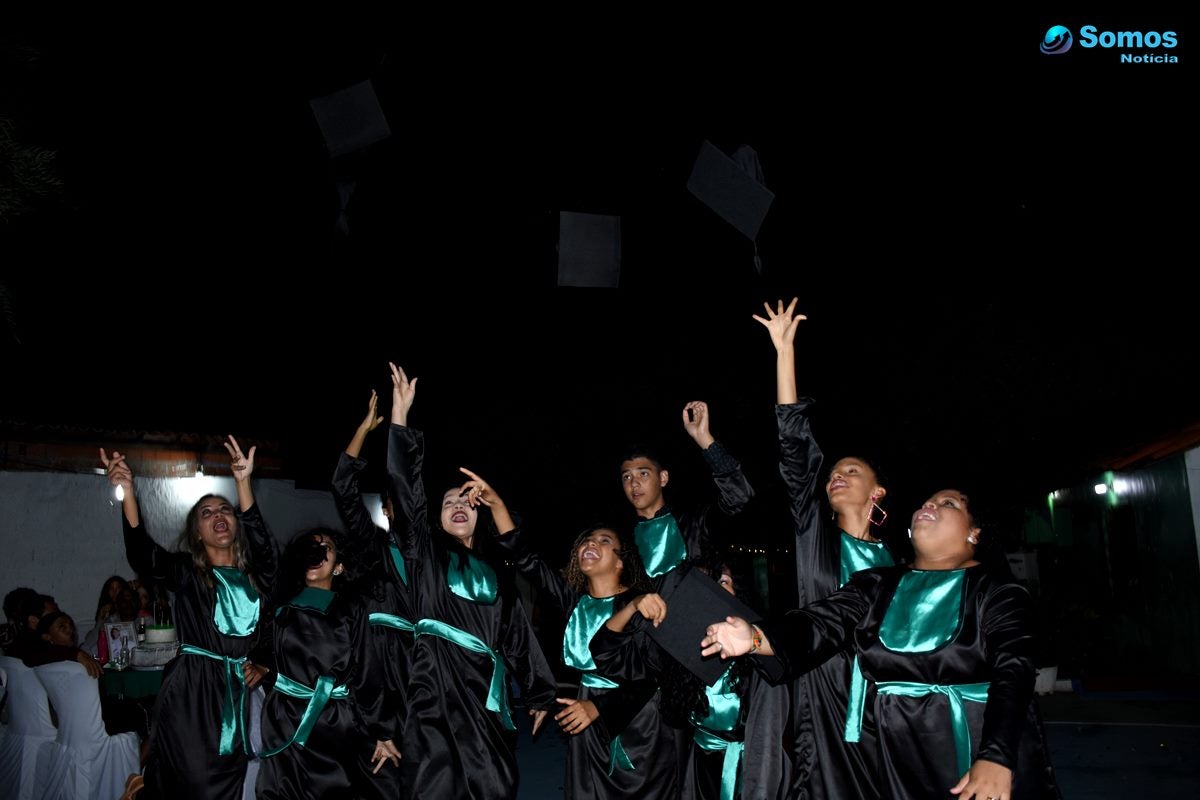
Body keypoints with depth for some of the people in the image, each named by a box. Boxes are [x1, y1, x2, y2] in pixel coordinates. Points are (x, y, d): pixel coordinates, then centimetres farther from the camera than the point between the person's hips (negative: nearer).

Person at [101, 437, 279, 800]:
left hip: (237, 693, 3)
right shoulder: (186, 571, 3)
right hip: (190, 693, -3)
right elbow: (143, 556, -15)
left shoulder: (255, 575, 10)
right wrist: (128, 492, -29)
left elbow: (266, 547, -11)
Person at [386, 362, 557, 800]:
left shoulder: (495, 568, 18)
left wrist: (539, 693, 17)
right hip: (438, 689, -3)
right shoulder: (425, 552, 10)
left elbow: (518, 634, 19)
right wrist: (400, 412, -5)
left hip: (486, 691, 3)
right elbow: (405, 488, 0)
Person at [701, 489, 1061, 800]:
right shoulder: (876, 585, 6)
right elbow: (821, 623, -8)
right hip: (897, 759, 3)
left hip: (983, 753, -2)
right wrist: (755, 638, -28)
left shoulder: (997, 590, -3)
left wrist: (997, 758, -31)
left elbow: (1013, 669, -15)